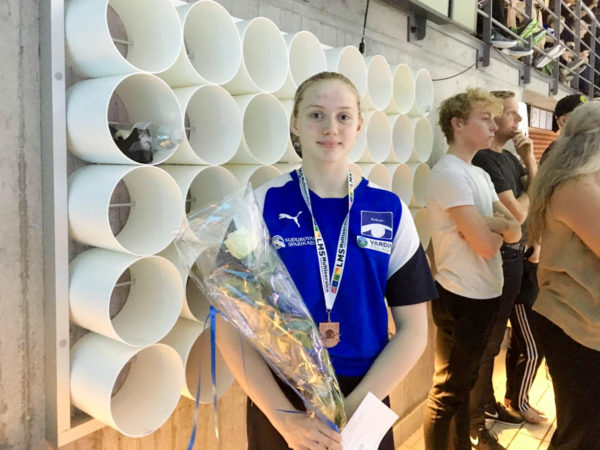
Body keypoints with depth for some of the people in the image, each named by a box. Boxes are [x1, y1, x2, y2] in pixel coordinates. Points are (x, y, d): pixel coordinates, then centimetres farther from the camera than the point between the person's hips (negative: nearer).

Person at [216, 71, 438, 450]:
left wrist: (351, 408, -12)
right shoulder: (262, 207, -9)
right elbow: (231, 327, -8)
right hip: (278, 400, -1)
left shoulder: (390, 211, -5)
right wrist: (285, 417, -15)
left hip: (365, 401, 1)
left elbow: (413, 330, -3)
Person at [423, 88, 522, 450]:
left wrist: (485, 224, -16)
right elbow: (486, 244, -22)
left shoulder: (480, 174, 11)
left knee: (466, 381, 23)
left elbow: (516, 231, 4)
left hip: (486, 295, 9)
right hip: (462, 299, -9)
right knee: (447, 391, 6)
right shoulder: (449, 173, -18)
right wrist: (499, 229, -1)